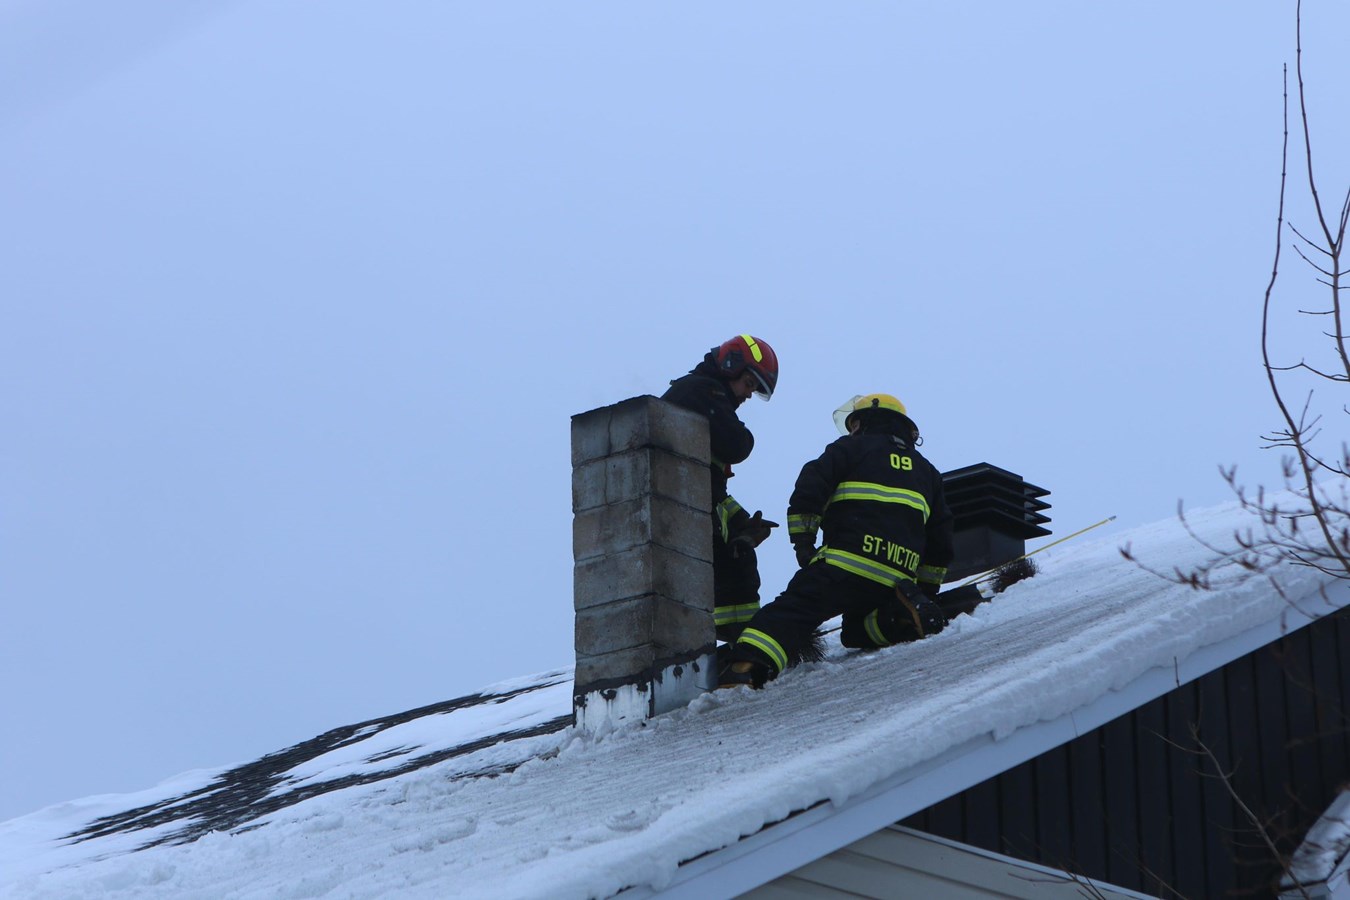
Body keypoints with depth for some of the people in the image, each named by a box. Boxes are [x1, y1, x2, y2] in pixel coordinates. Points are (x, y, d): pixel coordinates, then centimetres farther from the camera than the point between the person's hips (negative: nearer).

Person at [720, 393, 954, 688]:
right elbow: (940, 537, 30)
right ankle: (905, 615, -5)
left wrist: (803, 541, 2)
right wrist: (928, 588, 38)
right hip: (898, 579, 5)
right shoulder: (927, 471, 29)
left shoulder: (853, 448, 13)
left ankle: (744, 668, -38)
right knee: (856, 631, 26)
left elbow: (810, 488, -3)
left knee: (789, 614, -12)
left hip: (845, 564, -5)